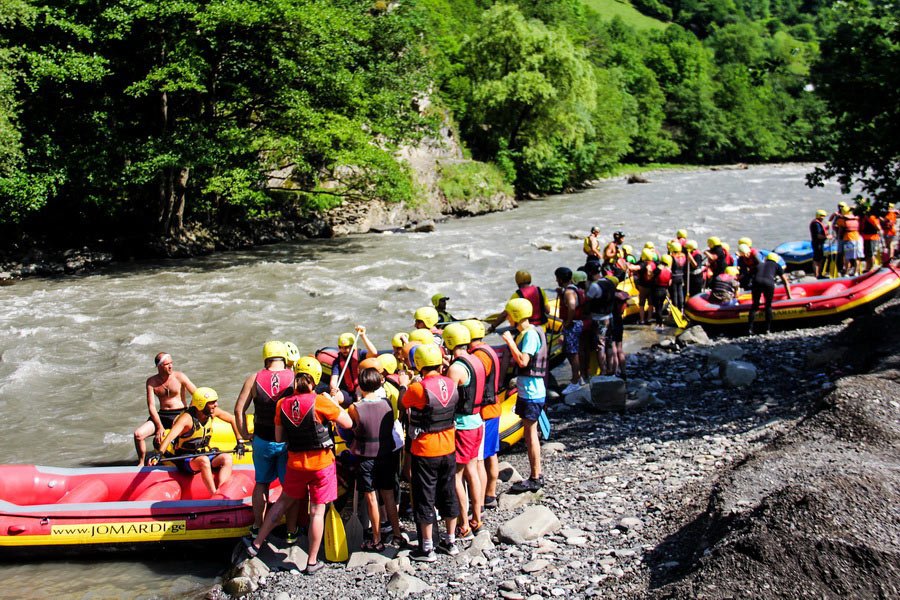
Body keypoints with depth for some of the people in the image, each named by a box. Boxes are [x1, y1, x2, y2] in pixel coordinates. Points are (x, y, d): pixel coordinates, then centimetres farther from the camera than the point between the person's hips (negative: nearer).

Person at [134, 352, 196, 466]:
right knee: (138, 434, -16)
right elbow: (151, 407, -3)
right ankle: (141, 463, 5)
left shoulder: (179, 377, -4)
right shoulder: (151, 382, 1)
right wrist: (159, 427, -12)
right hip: (161, 415, 3)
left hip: (179, 414, -3)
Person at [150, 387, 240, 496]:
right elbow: (171, 435, -38)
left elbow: (232, 420, 14)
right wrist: (159, 453, -54)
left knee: (227, 458, -20)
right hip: (185, 460, -6)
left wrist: (240, 442, 12)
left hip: (203, 454, 6)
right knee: (204, 460, -37)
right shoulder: (187, 418, -22)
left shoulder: (212, 412, -3)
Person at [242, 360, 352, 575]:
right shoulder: (320, 402, -16)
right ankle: (312, 562, 14)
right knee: (317, 512, 6)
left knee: (283, 502, 23)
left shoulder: (282, 404, -4)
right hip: (321, 463, -3)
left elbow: (279, 438, 5)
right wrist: (334, 403, 4)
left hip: (296, 464, 4)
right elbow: (348, 423, -8)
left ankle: (256, 544, 31)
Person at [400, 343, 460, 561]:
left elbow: (402, 404, -3)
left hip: (425, 451, -5)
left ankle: (427, 549, 13)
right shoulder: (451, 384, -4)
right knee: (448, 494, 18)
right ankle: (451, 542, 29)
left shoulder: (418, 388, -21)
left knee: (425, 498, 6)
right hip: (448, 449, 5)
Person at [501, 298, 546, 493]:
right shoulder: (525, 333, 13)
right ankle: (537, 474, 23)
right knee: (530, 433, 15)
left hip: (531, 392, -10)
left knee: (530, 433, -4)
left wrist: (510, 342, -21)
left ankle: (534, 479, 2)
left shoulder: (530, 334, -17)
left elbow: (523, 361, -26)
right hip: (526, 390, 10)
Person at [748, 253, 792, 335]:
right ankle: (768, 329, 11)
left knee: (754, 305, 14)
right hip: (768, 283, -2)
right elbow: (786, 282, 29)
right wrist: (789, 296, 36)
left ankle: (750, 328, 1)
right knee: (768, 306, 16)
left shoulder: (760, 265, 36)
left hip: (756, 282, 2)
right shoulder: (777, 266, 29)